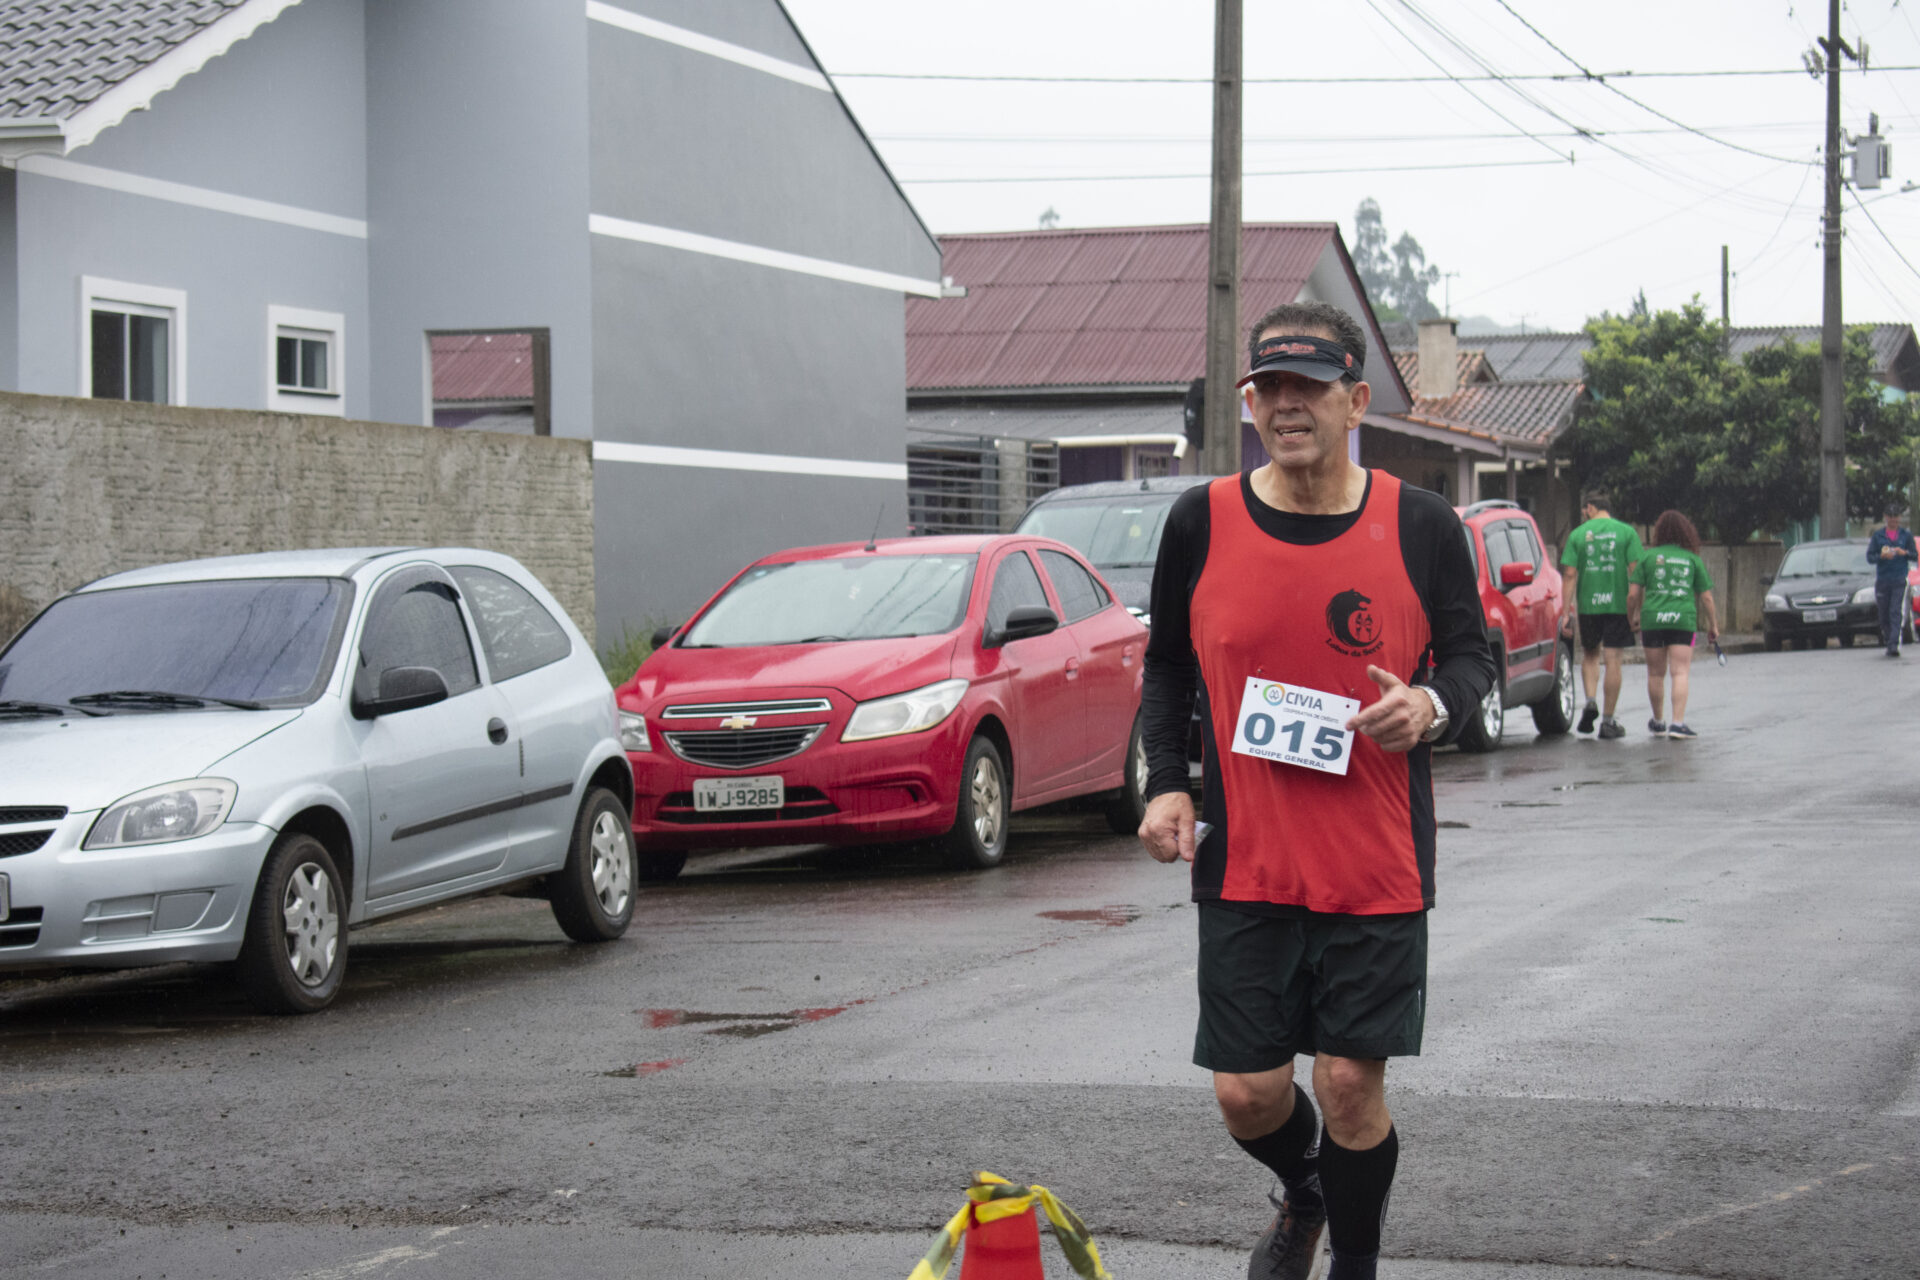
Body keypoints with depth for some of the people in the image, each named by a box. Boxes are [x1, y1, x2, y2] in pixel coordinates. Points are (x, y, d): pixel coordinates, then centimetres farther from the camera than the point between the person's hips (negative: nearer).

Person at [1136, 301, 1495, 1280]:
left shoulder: (1420, 526, -3)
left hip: (1378, 866, -1)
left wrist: (1431, 705, -15)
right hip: (1243, 861, 1)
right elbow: (1167, 668, 12)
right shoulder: (1202, 522, 0)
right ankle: (1302, 1196, 38)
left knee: (1351, 1085, -1)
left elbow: (1471, 655, 8)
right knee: (1245, 1092, 3)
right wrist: (1166, 782, -1)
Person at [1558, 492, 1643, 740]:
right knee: (1613, 660, 3)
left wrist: (1566, 611, 1)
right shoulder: (1627, 532, 1)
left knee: (1589, 655, 20)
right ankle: (1608, 721, 5)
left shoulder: (1578, 535, 2)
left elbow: (1570, 574, -2)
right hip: (1618, 605, -1)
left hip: (1588, 605, 1)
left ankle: (1590, 700, -2)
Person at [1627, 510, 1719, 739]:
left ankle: (1657, 722, 24)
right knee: (1680, 673, -3)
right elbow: (1706, 598, 9)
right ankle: (1678, 723, -14)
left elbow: (1633, 594, 1)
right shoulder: (1693, 559, 8)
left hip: (1652, 619, 0)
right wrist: (1713, 626, 19)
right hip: (1684, 620, 0)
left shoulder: (1648, 556, 5)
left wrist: (1631, 618, 16)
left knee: (1655, 673, 12)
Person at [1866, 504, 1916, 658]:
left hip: (1899, 580, -2)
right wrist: (1882, 556, -15)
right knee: (1884, 615, 5)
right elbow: (1870, 557, 5)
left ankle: (1893, 645, -19)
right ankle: (1888, 643, 19)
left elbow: (1914, 556, 9)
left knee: (1895, 612, -14)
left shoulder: (1906, 535, 8)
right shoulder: (1878, 535, 8)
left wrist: (1904, 553, -12)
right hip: (1882, 579, 2)